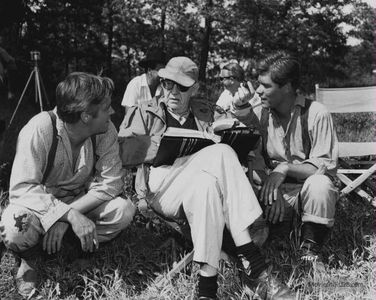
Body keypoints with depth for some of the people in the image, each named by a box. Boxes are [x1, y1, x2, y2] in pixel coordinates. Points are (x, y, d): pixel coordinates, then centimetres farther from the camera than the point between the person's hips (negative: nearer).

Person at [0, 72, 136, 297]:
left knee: (124, 210, -22)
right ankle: (29, 259, 1)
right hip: (39, 203, -3)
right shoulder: (41, 128, -27)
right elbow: (22, 187, -31)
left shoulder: (106, 131, -15)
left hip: (80, 202, 3)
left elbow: (110, 182, -16)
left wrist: (68, 214, -28)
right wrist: (70, 216, -41)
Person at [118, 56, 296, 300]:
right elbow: (123, 151, 0)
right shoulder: (144, 114, 18)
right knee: (221, 154, -31)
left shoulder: (206, 112, 26)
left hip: (196, 187, 2)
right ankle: (252, 262, -33)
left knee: (206, 185, -37)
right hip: (161, 187, -2)